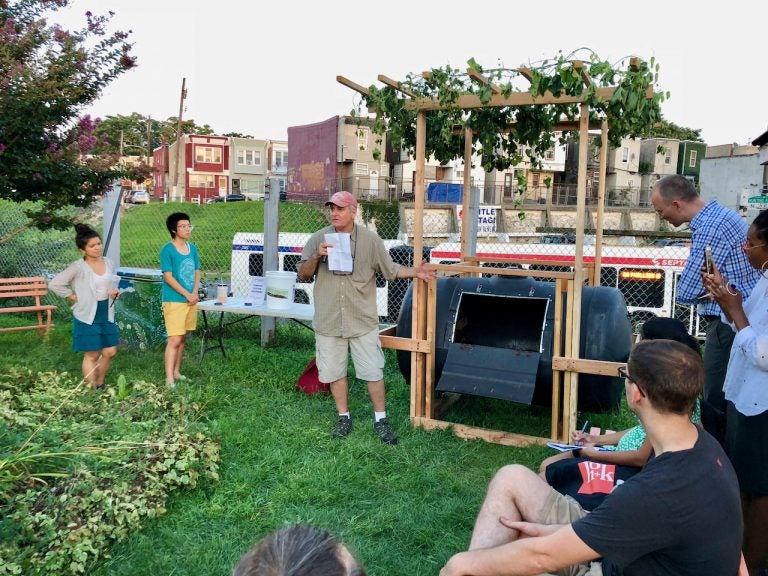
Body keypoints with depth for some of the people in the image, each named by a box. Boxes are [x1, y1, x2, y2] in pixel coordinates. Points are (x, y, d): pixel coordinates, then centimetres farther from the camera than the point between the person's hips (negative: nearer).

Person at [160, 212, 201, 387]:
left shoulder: (192, 248, 10)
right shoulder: (167, 250, -10)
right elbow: (168, 277, -14)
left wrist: (195, 293, -4)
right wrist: (187, 295, -15)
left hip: (191, 300, 7)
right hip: (174, 301, -7)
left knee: (183, 339, 13)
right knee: (174, 340, -11)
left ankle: (176, 372, 25)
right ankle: (169, 379, -9)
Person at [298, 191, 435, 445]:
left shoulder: (370, 239, -2)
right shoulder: (318, 239, 0)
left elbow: (390, 269, 5)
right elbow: (303, 275, 1)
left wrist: (415, 272, -8)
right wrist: (316, 257, -17)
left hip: (362, 320, -1)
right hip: (329, 320, 2)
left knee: (373, 371, 3)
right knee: (334, 372, 11)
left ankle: (380, 419, 17)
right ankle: (344, 417, 27)